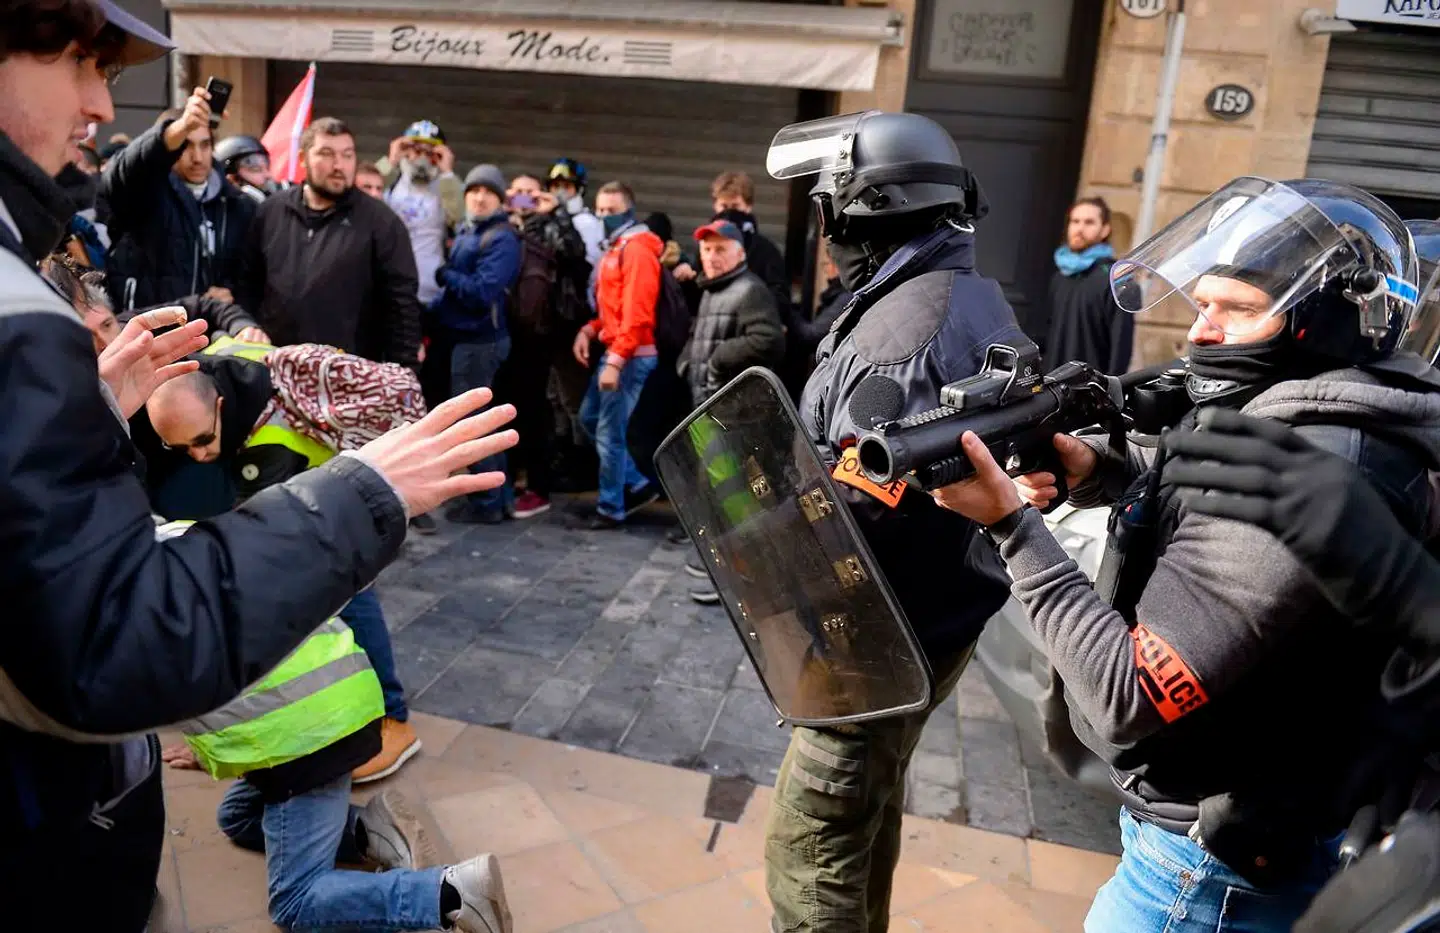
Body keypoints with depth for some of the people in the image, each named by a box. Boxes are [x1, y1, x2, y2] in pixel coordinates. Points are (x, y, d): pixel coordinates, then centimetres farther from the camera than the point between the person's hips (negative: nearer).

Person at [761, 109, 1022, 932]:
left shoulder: (902, 327, -24)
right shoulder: (973, 297, 8)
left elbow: (858, 509, -28)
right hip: (940, 605, 10)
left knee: (811, 845, 1)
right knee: (871, 802, 27)